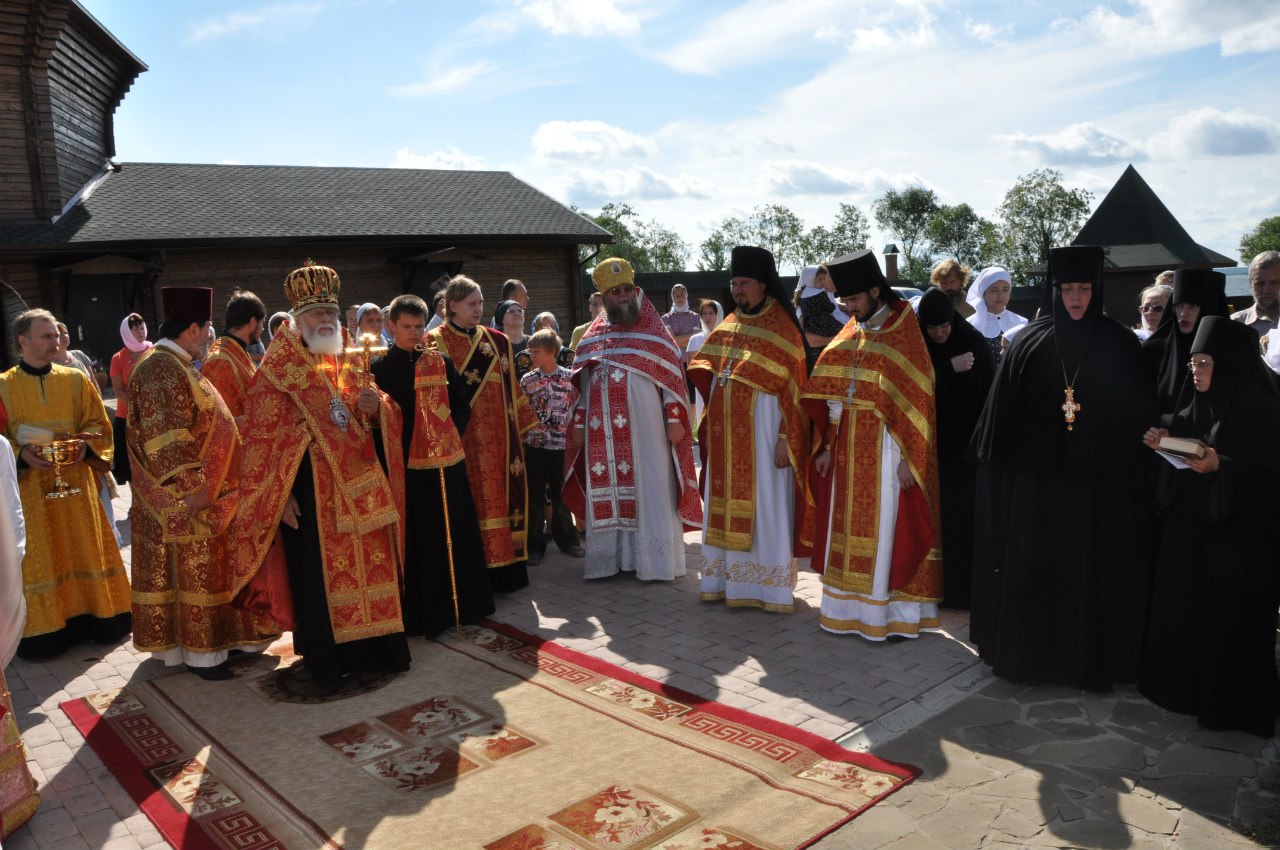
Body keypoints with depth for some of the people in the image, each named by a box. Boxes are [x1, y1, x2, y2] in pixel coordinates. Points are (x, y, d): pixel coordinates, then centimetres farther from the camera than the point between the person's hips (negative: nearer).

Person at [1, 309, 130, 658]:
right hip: (30, 488, -2)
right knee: (39, 560, 4)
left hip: (76, 483, 2)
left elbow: (97, 424, 6)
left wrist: (85, 446, -14)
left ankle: (91, 615, 21)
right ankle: (44, 626, 13)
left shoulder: (76, 380, 4)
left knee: (85, 550, 9)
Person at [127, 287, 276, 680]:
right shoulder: (161, 370, -18)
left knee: (204, 568, 16)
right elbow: (167, 441, -24)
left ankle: (212, 638, 26)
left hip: (207, 492, 10)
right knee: (194, 570, 0)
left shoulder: (177, 366, 13)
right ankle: (199, 651, 10)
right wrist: (191, 491, -24)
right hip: (187, 500, -10)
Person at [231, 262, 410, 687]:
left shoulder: (344, 364, 12)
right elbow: (263, 437, -9)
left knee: (369, 565, 10)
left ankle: (371, 648, 24)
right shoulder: (277, 371, -6)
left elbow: (366, 419, 18)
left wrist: (374, 406, -6)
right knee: (319, 572, 2)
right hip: (311, 488, -6)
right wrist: (281, 494, -14)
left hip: (358, 483, 6)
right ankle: (327, 659, 17)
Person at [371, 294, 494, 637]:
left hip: (447, 461, 3)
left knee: (454, 534, 9)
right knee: (416, 540, 3)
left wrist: (453, 436, -1)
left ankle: (462, 603, 22)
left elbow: (462, 408, 11)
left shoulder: (442, 363, 8)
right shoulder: (381, 368, 1)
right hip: (406, 464, -2)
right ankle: (422, 612, 12)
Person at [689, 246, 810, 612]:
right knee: (726, 503, 10)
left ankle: (771, 585, 10)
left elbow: (792, 389, -11)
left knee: (764, 504, -1)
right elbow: (703, 366, 22)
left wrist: (785, 439, -16)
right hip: (727, 434, 6)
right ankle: (728, 578, 20)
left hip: (762, 433, -6)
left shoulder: (782, 328, -7)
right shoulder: (728, 326, 12)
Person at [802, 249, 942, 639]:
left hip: (885, 450, -6)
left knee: (887, 528, 0)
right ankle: (850, 606, 22)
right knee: (849, 526, 11)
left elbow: (917, 402, -12)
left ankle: (899, 611, 12)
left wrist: (908, 458, -15)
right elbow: (830, 395, 11)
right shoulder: (849, 336, 10)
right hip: (849, 450, 6)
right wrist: (827, 446, 7)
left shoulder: (904, 335, -9)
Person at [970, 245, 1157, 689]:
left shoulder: (1120, 344, 1)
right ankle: (1029, 649, 20)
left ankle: (1089, 657, 19)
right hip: (1037, 478, 1)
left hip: (1099, 481, 0)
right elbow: (1004, 411, 3)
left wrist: (1132, 475, -6)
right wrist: (1001, 465, 0)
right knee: (1032, 565, 6)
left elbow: (1139, 413, 1)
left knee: (1091, 568, 5)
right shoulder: (1030, 342, 2)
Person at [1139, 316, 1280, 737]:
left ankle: (1230, 701, 19)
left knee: (1227, 617, 3)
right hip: (1188, 524, 7)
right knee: (1183, 605, 14)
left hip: (1234, 533, -7)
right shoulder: (1199, 405, 7)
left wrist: (1221, 466, -28)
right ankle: (1184, 683, 30)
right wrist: (1165, 442, -4)